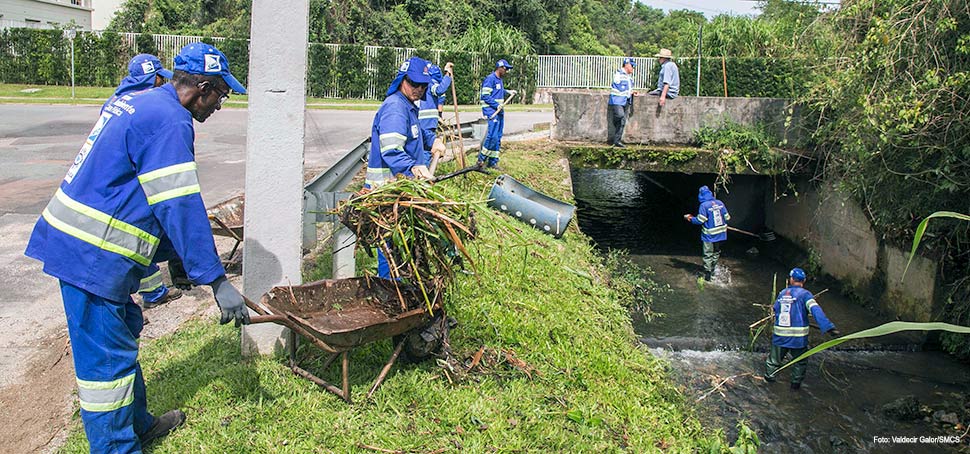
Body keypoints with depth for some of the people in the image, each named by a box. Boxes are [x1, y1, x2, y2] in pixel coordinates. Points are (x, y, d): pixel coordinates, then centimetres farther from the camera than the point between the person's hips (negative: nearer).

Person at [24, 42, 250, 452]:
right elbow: (180, 207, -23)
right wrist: (216, 281, -20)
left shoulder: (135, 103, 15)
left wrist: (173, 256, 25)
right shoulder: (169, 120, -17)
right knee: (107, 357, -1)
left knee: (123, 335, 21)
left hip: (80, 244, 11)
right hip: (93, 254, -11)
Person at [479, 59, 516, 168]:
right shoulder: (490, 78, -11)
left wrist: (508, 92, 22)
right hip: (491, 111, -9)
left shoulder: (499, 79, 17)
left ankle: (493, 161, 14)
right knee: (493, 136, -17)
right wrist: (497, 105, -19)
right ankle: (481, 158, -5)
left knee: (498, 137, 8)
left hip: (499, 111, 9)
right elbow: (485, 96, -16)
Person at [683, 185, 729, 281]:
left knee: (708, 255, 5)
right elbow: (727, 217, 4)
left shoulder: (704, 205, -16)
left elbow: (700, 220, -17)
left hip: (709, 235, -5)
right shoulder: (720, 203, -1)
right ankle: (713, 272, 37)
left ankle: (707, 276, 8)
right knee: (716, 253, 22)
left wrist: (690, 218, 0)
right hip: (720, 233, 5)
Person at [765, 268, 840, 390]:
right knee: (799, 361, 19)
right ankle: (796, 382, 28)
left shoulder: (782, 293, 5)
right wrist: (829, 327, -31)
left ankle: (769, 376, 37)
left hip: (779, 335, 3)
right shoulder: (804, 294, -10)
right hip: (798, 338, -3)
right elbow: (816, 310, -23)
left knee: (775, 358, 21)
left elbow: (775, 311, 13)